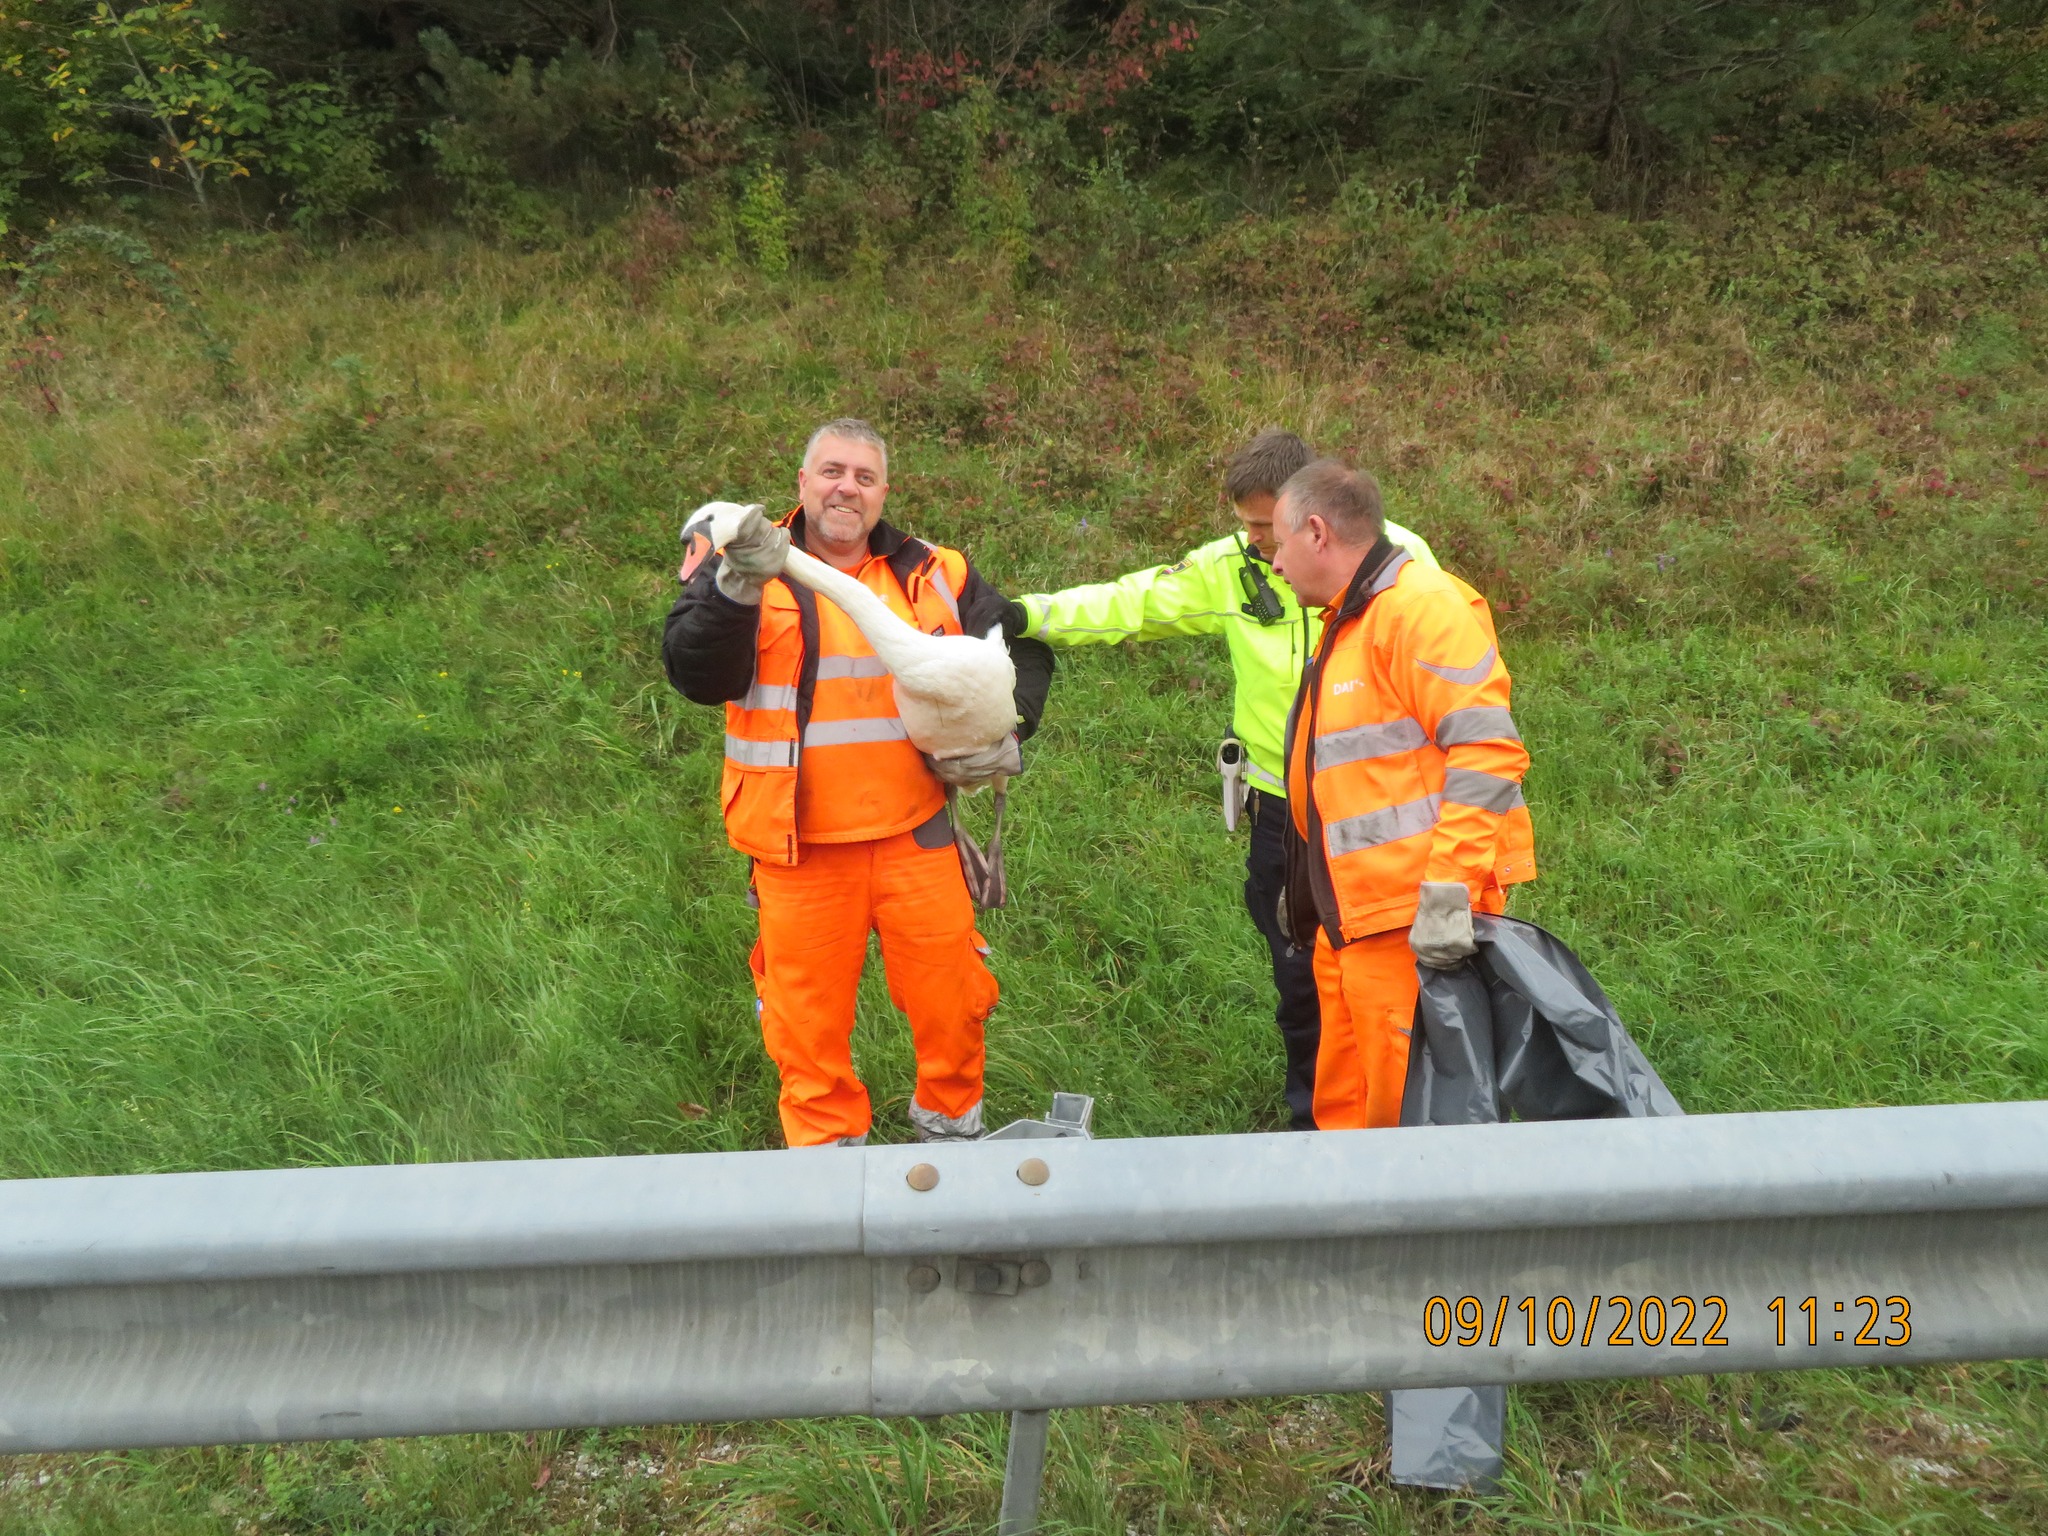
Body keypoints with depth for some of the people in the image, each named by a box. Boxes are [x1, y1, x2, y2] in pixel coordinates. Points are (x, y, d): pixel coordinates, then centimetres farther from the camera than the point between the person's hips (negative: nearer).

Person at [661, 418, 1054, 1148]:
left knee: (950, 1000, 11)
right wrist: (739, 588, -31)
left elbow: (1024, 647, 14)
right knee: (809, 1019, 11)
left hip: (915, 837, 2)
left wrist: (1006, 728, -4)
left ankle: (952, 1127, 37)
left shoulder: (935, 575, 6)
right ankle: (828, 1147, 32)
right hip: (800, 848, -2)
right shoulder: (737, 574, -1)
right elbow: (696, 675, -15)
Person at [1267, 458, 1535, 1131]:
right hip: (1351, 918, 10)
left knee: (1408, 1110, -1)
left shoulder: (1423, 606, -12)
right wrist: (1305, 891, 25)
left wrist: (1448, 892, -25)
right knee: (1344, 1106, 16)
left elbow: (1485, 752, -21)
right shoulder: (1347, 621, 20)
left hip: (1416, 923, -10)